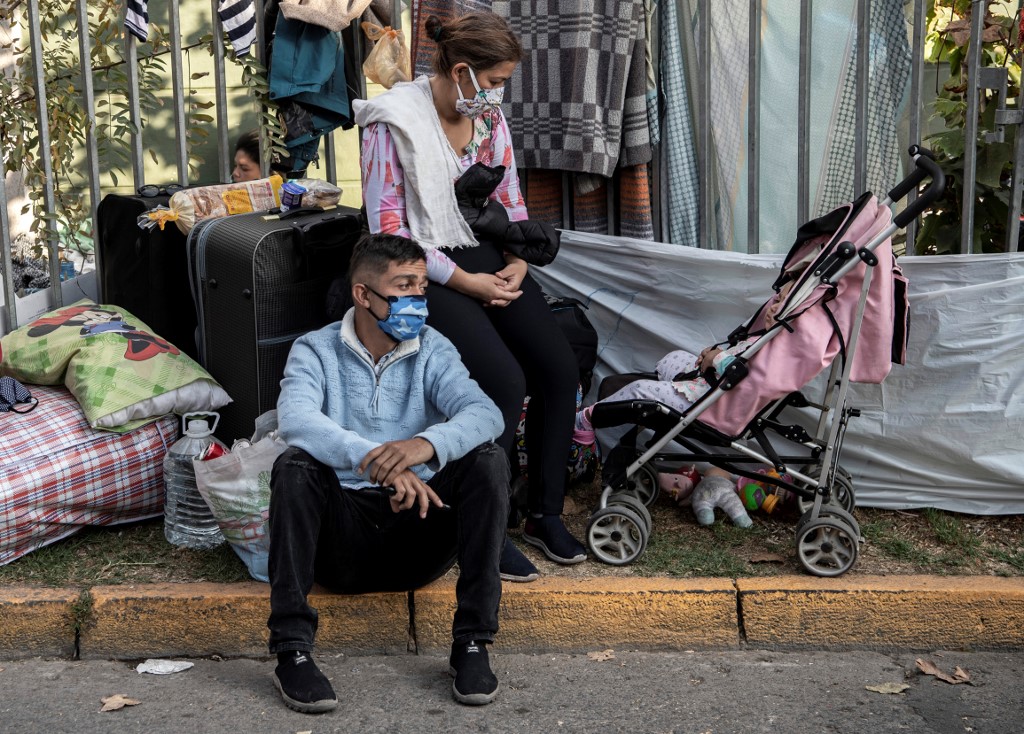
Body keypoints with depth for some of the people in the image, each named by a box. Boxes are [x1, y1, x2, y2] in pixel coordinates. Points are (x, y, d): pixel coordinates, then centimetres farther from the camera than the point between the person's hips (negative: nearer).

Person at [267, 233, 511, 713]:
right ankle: (292, 651, -27)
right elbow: (295, 420, -22)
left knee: (487, 459, -21)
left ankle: (472, 643, -21)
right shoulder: (315, 351, 0)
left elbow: (485, 413, -14)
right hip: (342, 536, -1)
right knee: (295, 465, -29)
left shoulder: (432, 351, 6)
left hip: (418, 532, 2)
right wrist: (374, 459, -40)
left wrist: (427, 444, -36)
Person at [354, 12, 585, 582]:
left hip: (488, 257, 7)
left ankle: (546, 513, 2)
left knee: (560, 367, -14)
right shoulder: (394, 123, -12)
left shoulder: (490, 118, 9)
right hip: (429, 271, -6)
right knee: (505, 381, -26)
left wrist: (516, 266, -1)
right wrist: (467, 282, -16)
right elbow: (388, 231, -14)